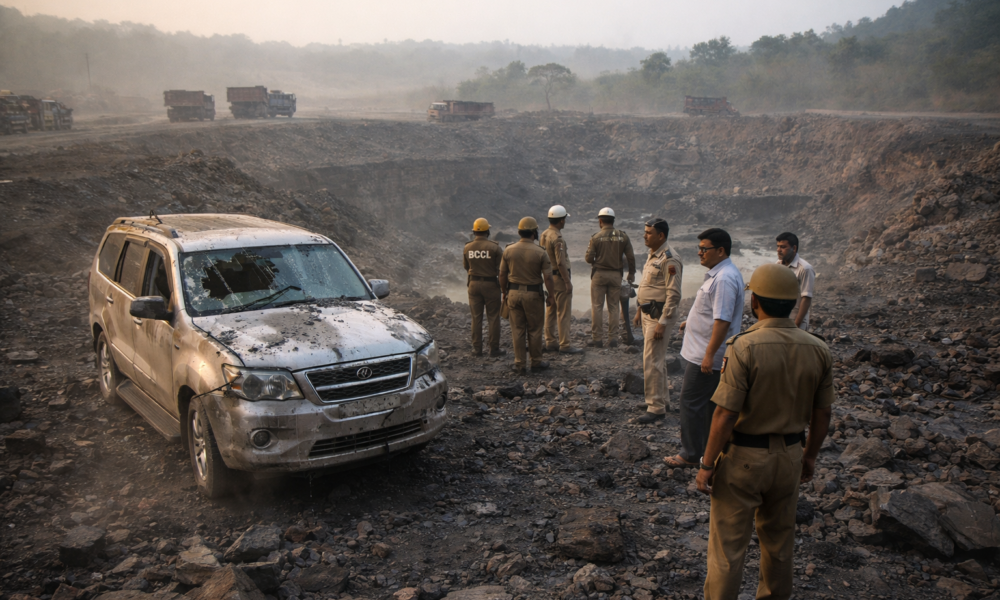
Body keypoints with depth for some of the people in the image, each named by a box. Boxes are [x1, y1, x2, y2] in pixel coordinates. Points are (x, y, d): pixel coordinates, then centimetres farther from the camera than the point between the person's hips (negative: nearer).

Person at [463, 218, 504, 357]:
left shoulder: (467, 248, -2)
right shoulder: (494, 247, -13)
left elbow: (466, 267, 10)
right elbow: (500, 269, -10)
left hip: (474, 283, 3)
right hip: (491, 284, -3)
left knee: (476, 317, 11)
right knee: (493, 317, 6)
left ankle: (477, 348, 15)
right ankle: (494, 348, 10)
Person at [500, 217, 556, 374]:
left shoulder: (508, 250, -3)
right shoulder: (540, 252, -12)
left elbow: (502, 275, 3)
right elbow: (548, 277, -12)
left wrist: (504, 293, 15)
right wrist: (550, 296, 0)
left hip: (514, 292, 3)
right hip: (533, 294, -3)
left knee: (517, 330, 9)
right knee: (534, 330, 10)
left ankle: (519, 363, 12)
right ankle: (536, 362, 20)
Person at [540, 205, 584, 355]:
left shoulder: (544, 235, 8)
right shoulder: (557, 238, -20)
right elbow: (561, 263, -24)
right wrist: (568, 282, -19)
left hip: (549, 277, 9)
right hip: (559, 278, -9)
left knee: (550, 311, 14)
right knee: (563, 313, -4)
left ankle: (550, 342, 20)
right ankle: (564, 345, 0)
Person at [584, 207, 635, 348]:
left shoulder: (596, 237, -9)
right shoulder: (622, 236, -1)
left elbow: (588, 258, -9)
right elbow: (631, 257, -1)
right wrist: (631, 273, 12)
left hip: (599, 274, -2)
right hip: (616, 275, 3)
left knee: (597, 306, 4)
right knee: (614, 307, 9)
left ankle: (597, 338, 4)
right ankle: (613, 338, 10)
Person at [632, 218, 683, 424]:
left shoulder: (669, 260, -18)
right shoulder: (652, 256, 12)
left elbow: (673, 295, -22)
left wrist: (662, 323, -23)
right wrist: (639, 310, 21)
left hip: (659, 315, -10)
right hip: (648, 313, 10)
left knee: (651, 361, -9)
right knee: (657, 359, 18)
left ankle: (656, 408, -1)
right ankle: (662, 398, 30)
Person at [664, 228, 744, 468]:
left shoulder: (724, 279, -23)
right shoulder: (719, 273, 12)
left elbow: (722, 320, -27)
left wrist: (709, 354, -27)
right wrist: (692, 322, 31)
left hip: (707, 356, -11)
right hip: (705, 354, 11)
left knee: (691, 402, -1)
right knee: (710, 402, 17)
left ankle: (690, 455, 10)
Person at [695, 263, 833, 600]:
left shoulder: (743, 347, -21)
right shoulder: (818, 350, -5)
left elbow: (725, 415, -21)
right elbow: (823, 413, 3)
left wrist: (707, 465, -12)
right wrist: (810, 455, 18)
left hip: (743, 457, -5)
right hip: (789, 456, 6)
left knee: (728, 543, 7)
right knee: (779, 537, 24)